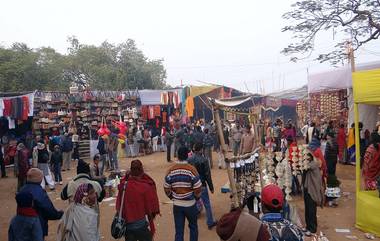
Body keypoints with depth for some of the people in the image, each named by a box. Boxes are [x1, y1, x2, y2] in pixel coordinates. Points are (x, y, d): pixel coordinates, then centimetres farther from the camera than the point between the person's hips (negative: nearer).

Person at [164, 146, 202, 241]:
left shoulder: (171, 170, -6)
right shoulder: (191, 169, -15)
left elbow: (166, 188, 0)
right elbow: (198, 188, -14)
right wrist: (197, 197, 6)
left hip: (177, 205, 2)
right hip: (190, 204, -2)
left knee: (179, 230, 11)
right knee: (193, 227, 21)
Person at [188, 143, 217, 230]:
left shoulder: (188, 160, -6)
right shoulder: (203, 160, -18)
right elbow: (208, 175, -13)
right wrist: (211, 187, -3)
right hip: (201, 185, -4)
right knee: (207, 204, 8)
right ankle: (210, 223, 16)